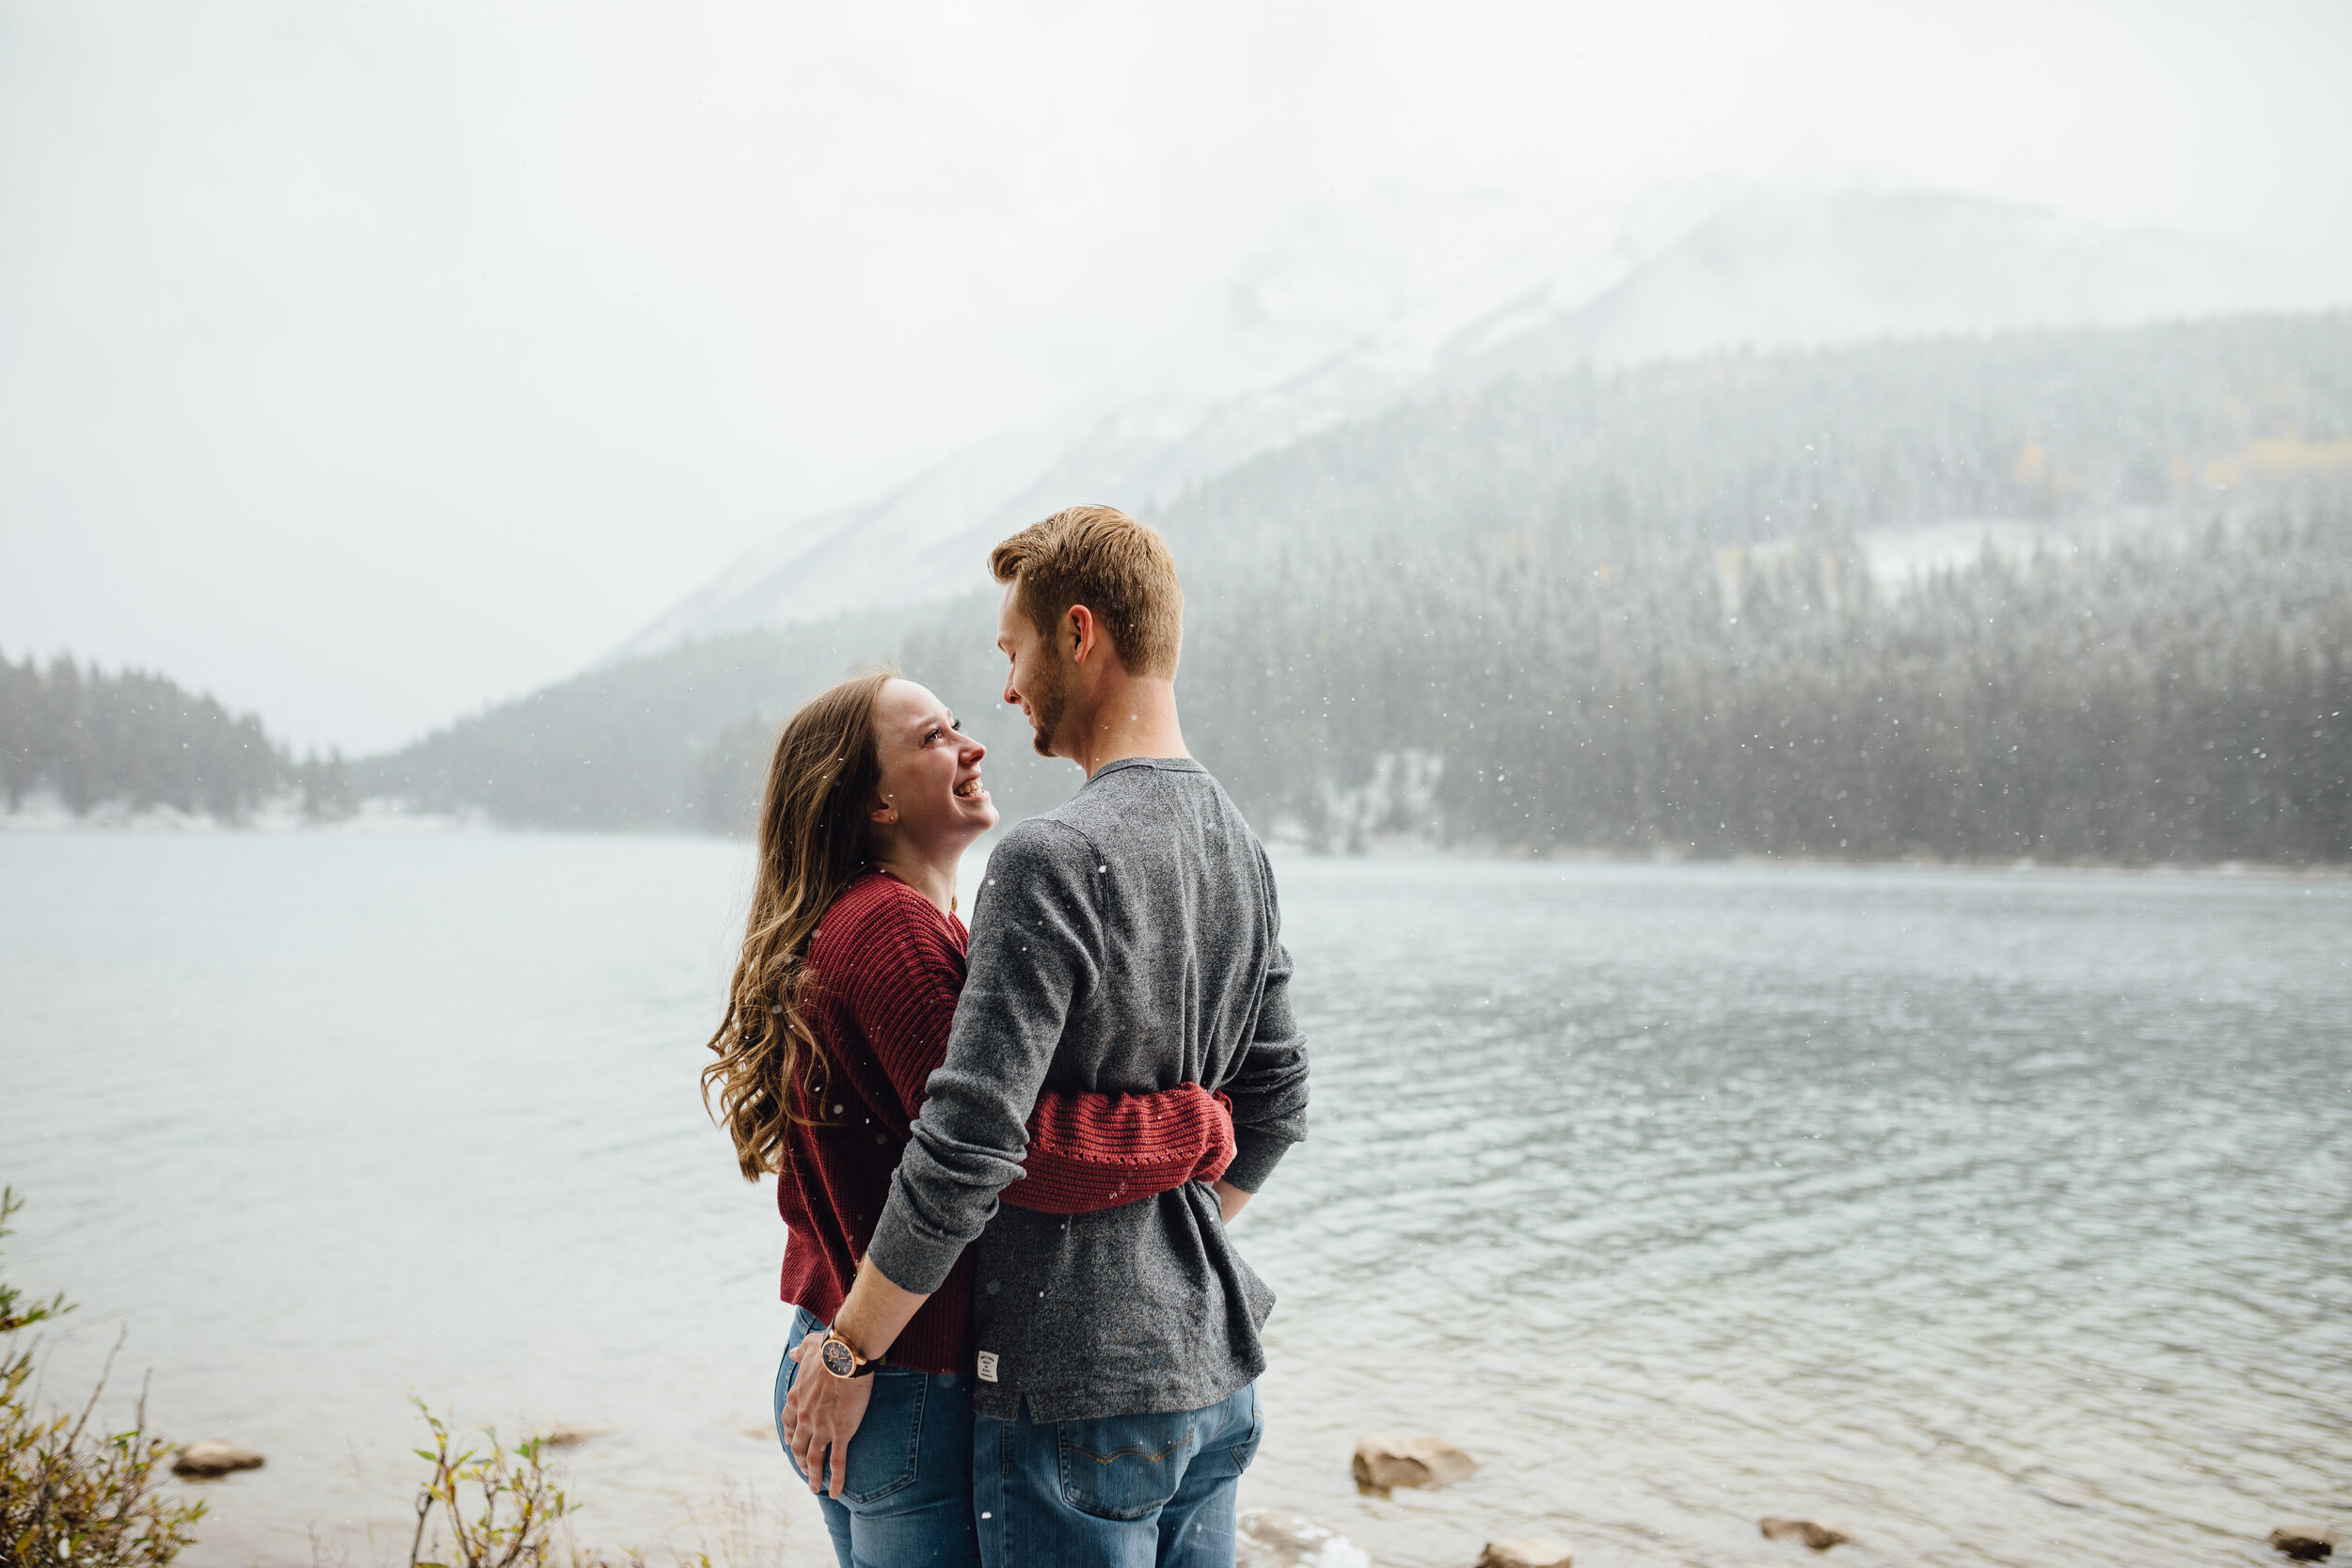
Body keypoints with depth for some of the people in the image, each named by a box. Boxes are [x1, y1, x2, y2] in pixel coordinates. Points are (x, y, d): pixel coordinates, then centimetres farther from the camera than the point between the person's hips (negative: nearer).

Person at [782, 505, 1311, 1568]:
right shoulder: (1240, 847, 5)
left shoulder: (1052, 861, -20)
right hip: (1213, 1374, 8)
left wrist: (846, 1352, -11)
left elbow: (966, 1149, -23)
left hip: (1080, 1397, -8)